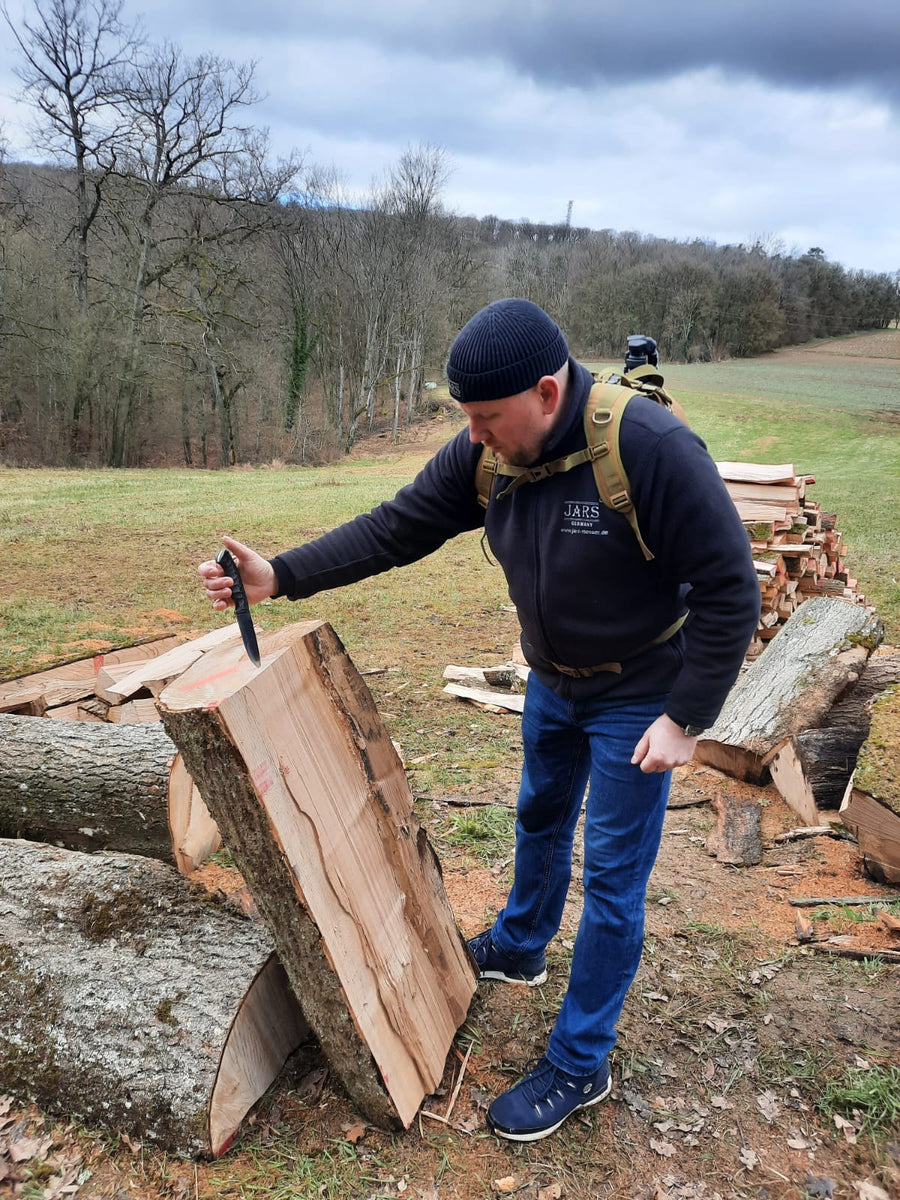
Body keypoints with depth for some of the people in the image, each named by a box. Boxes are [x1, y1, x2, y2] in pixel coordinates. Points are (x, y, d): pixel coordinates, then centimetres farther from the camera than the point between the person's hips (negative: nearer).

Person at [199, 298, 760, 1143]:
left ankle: (579, 1064, 23)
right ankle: (518, 948, 54)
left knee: (612, 875, 4)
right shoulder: (484, 455, -13)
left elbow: (729, 589, -25)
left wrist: (687, 718, -23)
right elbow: (396, 528, -8)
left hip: (639, 699, -6)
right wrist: (281, 577, -17)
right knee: (539, 818, 26)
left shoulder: (649, 447, -31)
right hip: (553, 683, 7)